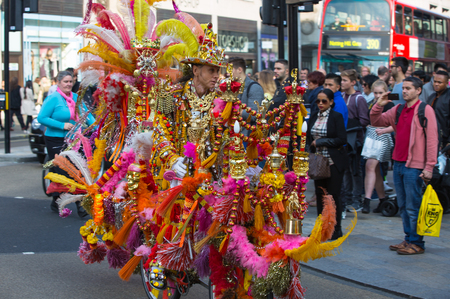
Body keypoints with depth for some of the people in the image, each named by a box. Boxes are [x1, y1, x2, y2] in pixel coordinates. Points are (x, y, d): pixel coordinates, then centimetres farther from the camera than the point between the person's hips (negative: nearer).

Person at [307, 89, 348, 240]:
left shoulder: (336, 117, -6)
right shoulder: (314, 116, 10)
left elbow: (342, 139, -12)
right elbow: (309, 138, 18)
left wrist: (320, 142, -11)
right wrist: (312, 148, 1)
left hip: (333, 162, -5)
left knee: (334, 195, -1)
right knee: (320, 194, 6)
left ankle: (336, 229, 10)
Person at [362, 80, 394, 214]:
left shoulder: (388, 105, -9)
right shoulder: (372, 103, 13)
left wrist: (383, 130, -28)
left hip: (381, 137, -8)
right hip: (370, 136, 8)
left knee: (370, 166, -19)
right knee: (375, 170, 10)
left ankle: (367, 200, -22)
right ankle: (383, 200, 19)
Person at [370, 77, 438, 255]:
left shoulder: (425, 110, -7)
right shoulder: (398, 109, 12)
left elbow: (432, 140, -11)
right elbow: (376, 122, 18)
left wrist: (429, 167, -16)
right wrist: (379, 105, -1)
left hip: (414, 166, -7)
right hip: (398, 163, 7)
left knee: (413, 207, -3)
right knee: (403, 206, 13)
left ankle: (417, 243, 6)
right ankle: (409, 239, 22)